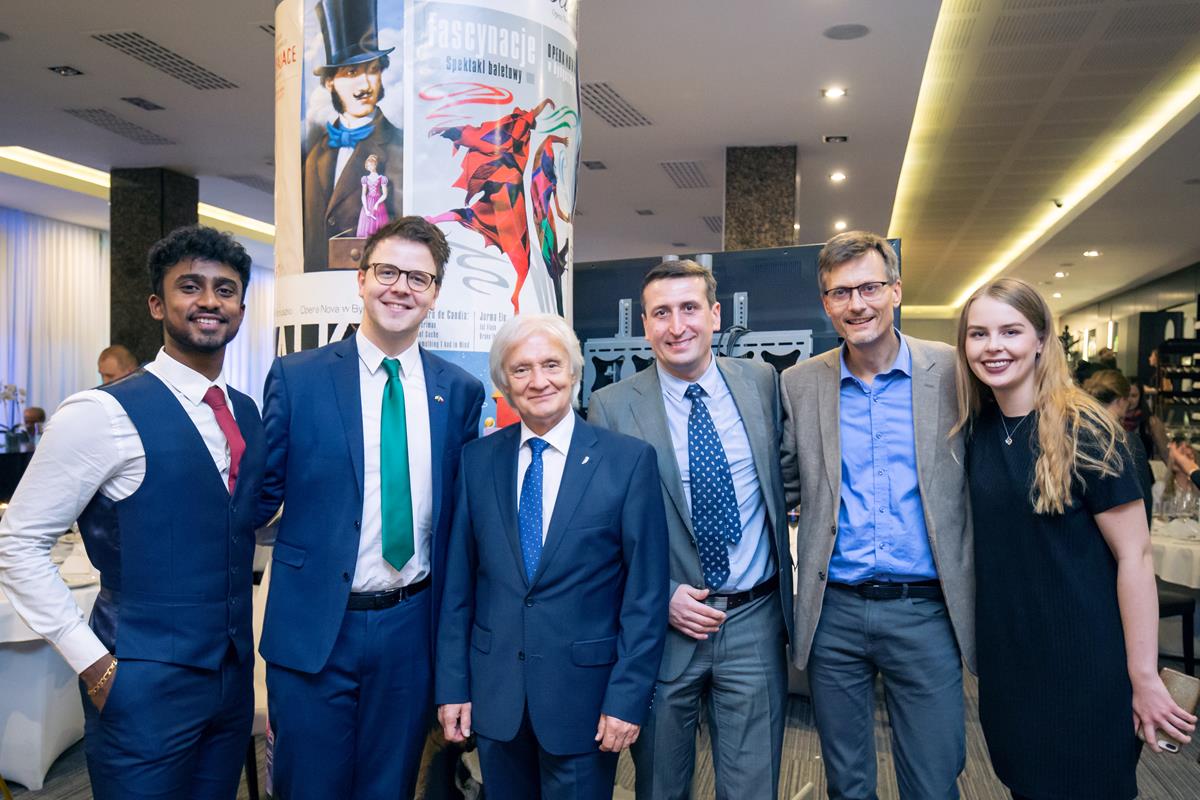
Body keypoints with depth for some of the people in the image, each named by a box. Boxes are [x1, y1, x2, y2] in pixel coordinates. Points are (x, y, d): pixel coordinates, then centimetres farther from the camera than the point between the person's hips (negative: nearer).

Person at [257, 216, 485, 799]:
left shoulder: (460, 392, 2)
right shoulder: (297, 378, -5)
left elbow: (460, 510, 8)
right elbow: (262, 493, 2)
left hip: (411, 628, 2)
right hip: (314, 626, -2)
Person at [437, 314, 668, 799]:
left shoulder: (629, 460, -8)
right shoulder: (478, 459, 1)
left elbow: (646, 591, -8)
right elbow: (458, 581, 3)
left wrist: (628, 698, -10)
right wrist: (452, 683, 2)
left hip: (585, 693, -2)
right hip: (494, 692, 3)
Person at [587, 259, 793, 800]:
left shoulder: (762, 383, 0)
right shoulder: (612, 408, -8)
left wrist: (787, 589, 8)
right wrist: (662, 596, -12)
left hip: (755, 621, 2)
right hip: (664, 624, -1)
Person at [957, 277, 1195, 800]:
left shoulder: (1083, 431, -16)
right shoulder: (975, 428, 0)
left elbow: (1134, 556, -16)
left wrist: (1143, 676, -16)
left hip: (1083, 662, -5)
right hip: (1005, 657, 5)